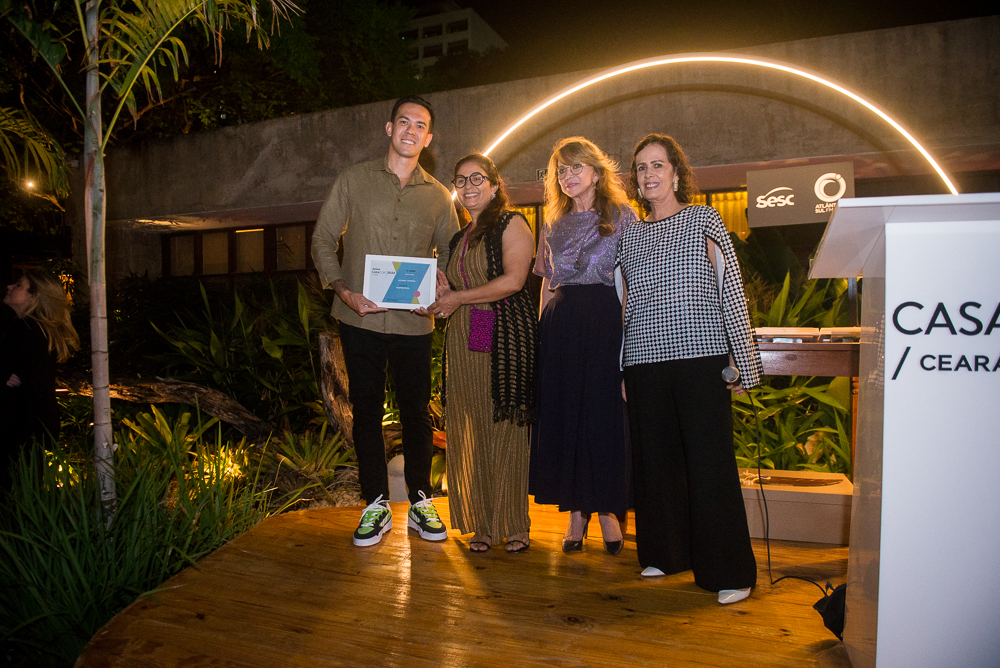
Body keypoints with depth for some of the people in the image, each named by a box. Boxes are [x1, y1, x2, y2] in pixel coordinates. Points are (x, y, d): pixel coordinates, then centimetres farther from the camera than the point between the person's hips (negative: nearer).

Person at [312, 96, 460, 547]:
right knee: (366, 411, 6)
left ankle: (420, 503, 23)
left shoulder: (438, 196, 8)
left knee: (416, 412, 7)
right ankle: (376, 505, 20)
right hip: (361, 319, 0)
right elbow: (323, 240, 4)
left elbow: (448, 252, 14)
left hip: (414, 322, 1)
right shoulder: (354, 181, 4)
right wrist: (345, 291, -11)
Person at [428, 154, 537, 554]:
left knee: (506, 430, -3)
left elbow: (513, 280, -14)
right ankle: (482, 524, 15)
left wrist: (458, 298, -10)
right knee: (470, 432, 5)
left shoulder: (511, 224, 0)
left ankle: (514, 525, 9)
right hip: (463, 342, 7)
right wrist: (440, 300, 8)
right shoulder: (460, 239, 22)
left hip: (505, 337, -7)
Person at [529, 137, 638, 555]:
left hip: (607, 320, -3)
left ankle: (609, 509, 14)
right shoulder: (553, 225, 16)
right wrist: (541, 328, 5)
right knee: (564, 414, 2)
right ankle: (576, 512, 14)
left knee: (607, 411, -1)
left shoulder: (623, 216, 6)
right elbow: (547, 284, 15)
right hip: (561, 325, 4)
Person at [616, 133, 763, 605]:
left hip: (701, 356, -3)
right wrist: (620, 369, 13)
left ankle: (729, 572, 6)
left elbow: (732, 292, 2)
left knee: (711, 463, -5)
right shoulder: (630, 234, 15)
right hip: (645, 360, 4)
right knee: (656, 460, 8)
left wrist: (743, 362, -3)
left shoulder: (704, 220, 6)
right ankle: (666, 553, 24)